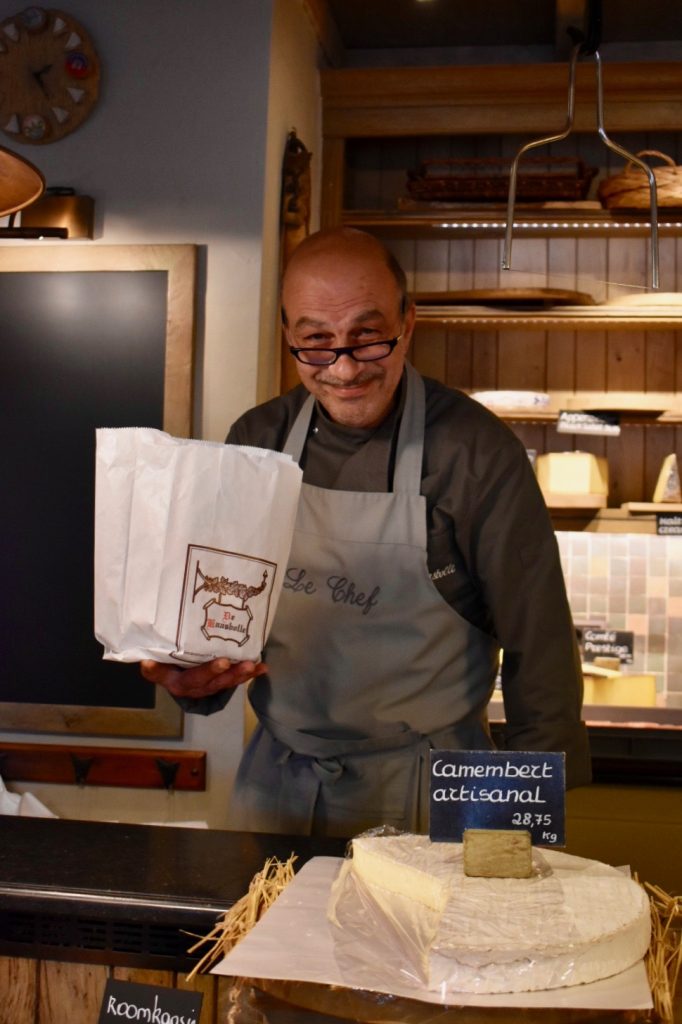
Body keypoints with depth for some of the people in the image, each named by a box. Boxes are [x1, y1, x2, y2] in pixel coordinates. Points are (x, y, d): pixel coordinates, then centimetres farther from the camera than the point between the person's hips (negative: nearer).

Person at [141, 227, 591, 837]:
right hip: (275, 780, 4)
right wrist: (196, 677, -13)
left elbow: (537, 645, -10)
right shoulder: (256, 440, -1)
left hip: (421, 791, -3)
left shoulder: (478, 451, -14)